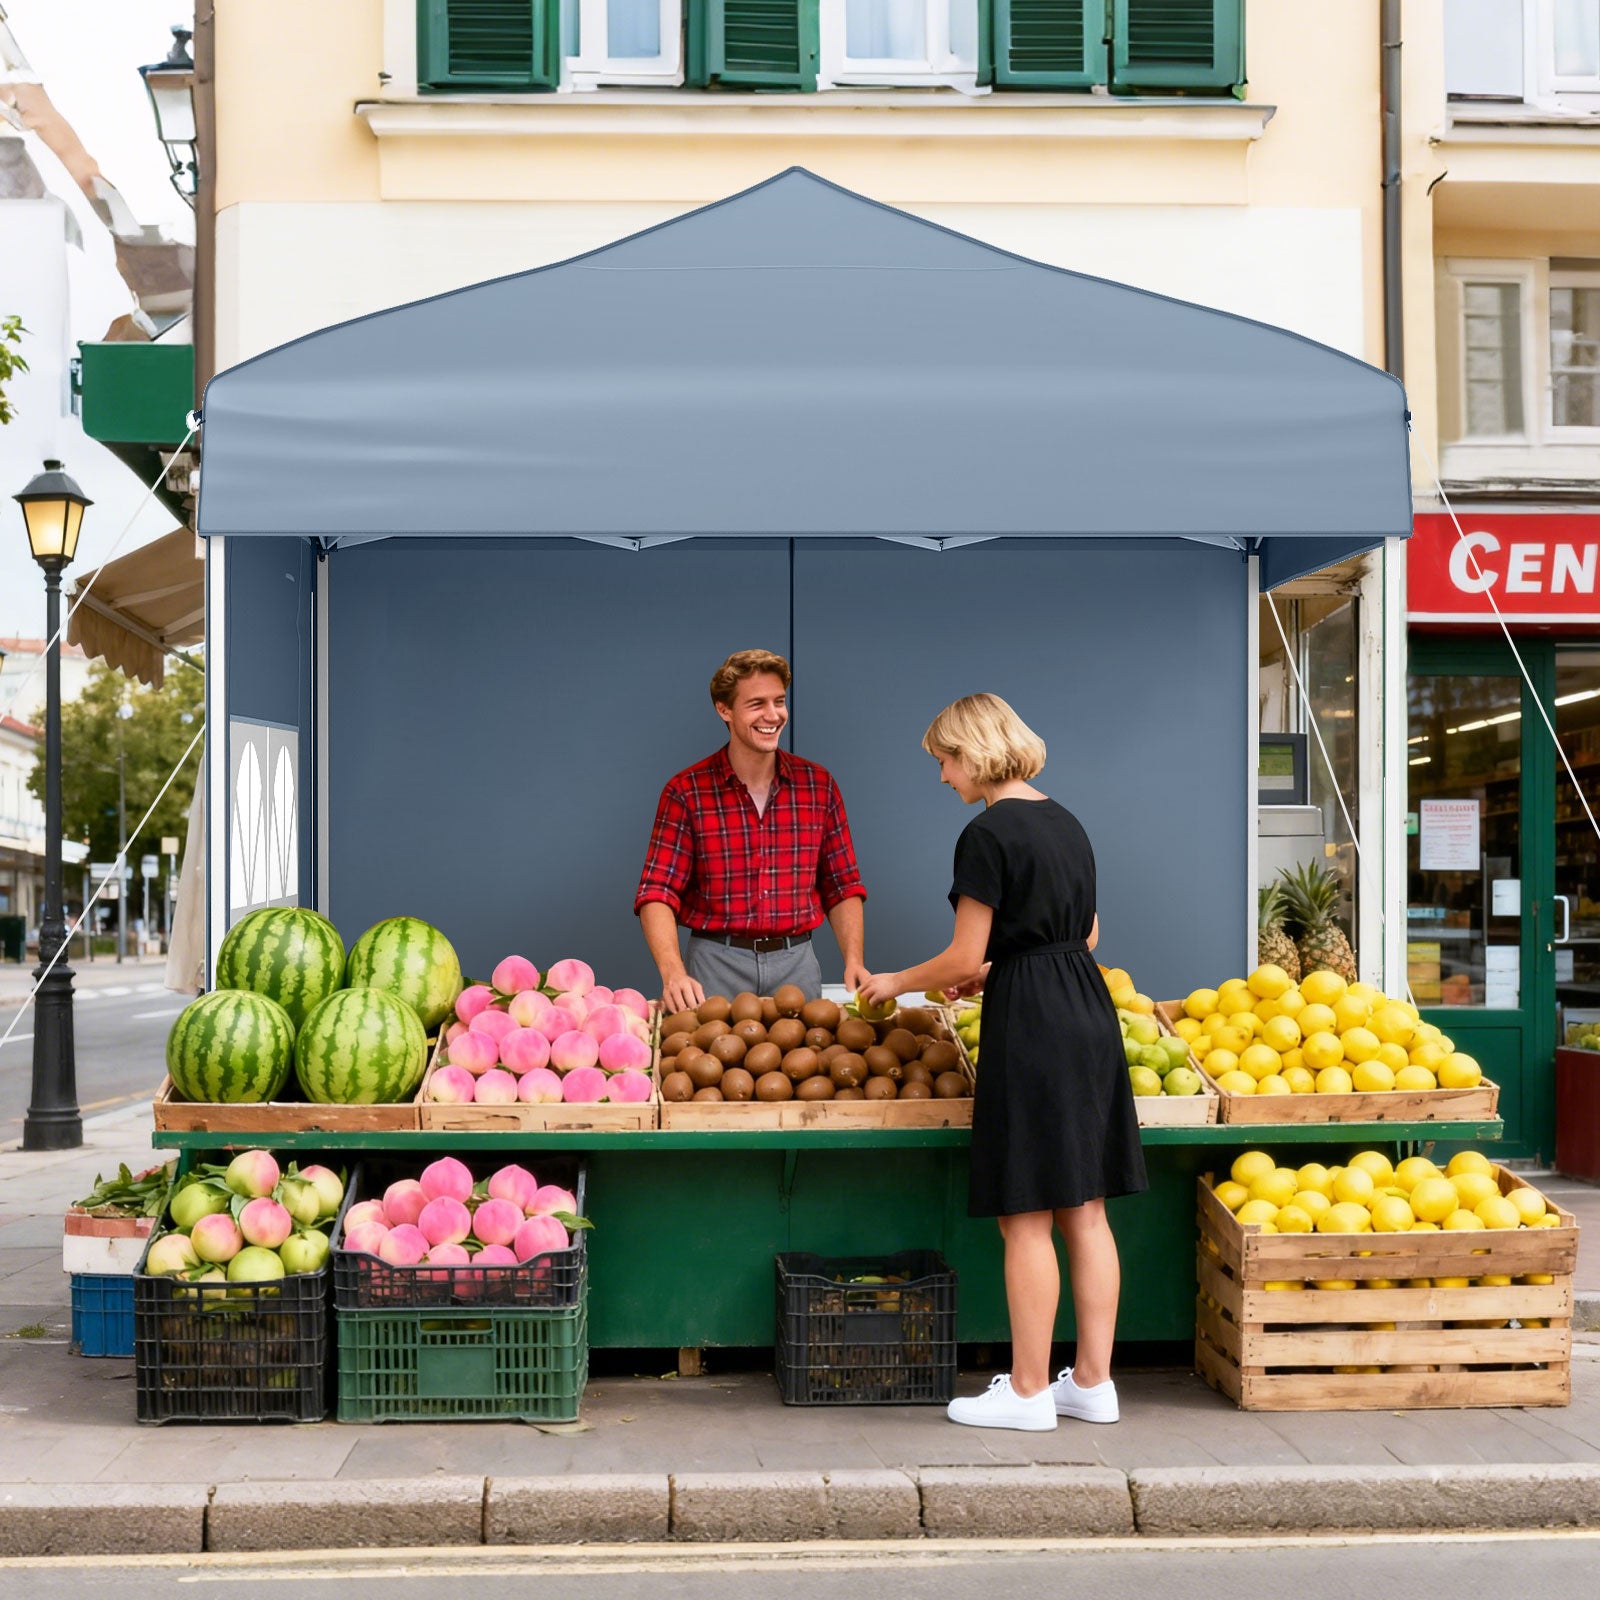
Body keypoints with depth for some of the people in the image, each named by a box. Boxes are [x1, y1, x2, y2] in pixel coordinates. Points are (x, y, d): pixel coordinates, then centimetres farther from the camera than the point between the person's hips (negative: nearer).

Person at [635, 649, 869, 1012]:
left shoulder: (818, 784, 4)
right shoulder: (686, 792, -4)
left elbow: (842, 888, 9)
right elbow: (657, 893, -9)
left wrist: (854, 961, -6)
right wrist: (673, 973, -25)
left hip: (796, 963, 2)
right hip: (717, 966, -2)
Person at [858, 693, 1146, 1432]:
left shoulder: (989, 833, -12)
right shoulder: (1063, 822, 13)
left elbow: (964, 958, -12)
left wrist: (896, 983, 6)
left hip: (1029, 1024, -8)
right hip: (1089, 1011, 8)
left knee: (1027, 1219, -1)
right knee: (1085, 1211, 11)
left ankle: (1028, 1392, 6)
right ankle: (1094, 1382, 16)